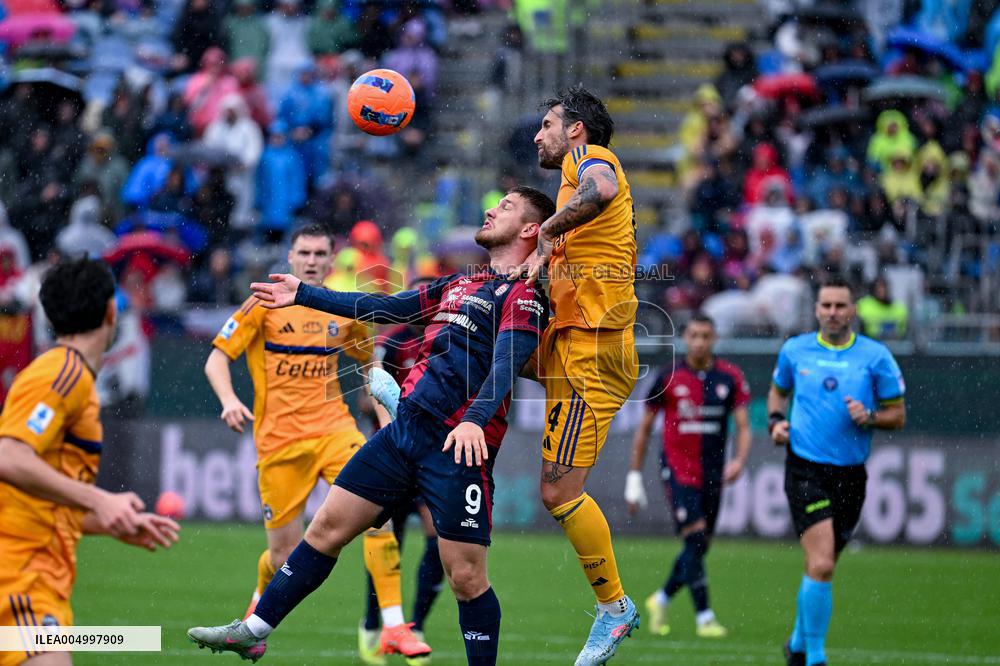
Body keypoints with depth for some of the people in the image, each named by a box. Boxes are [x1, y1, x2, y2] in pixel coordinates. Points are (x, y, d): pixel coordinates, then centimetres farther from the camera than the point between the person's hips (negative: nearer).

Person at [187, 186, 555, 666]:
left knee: (465, 574, -10)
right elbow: (388, 308, 29)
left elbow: (506, 364, -18)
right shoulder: (459, 285, 22)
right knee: (328, 526, 8)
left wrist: (474, 419, -35)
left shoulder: (522, 294, -3)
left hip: (458, 445, -8)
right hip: (406, 427, 8)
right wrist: (303, 295, 33)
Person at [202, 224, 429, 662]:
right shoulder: (264, 305, -1)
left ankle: (394, 628, -19)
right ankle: (259, 607, 39)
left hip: (333, 429, 2)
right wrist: (229, 401, -21)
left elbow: (368, 360, 26)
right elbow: (216, 360, -3)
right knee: (284, 553, 2)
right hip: (279, 440, -2)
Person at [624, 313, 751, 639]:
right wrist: (634, 477, 4)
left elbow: (743, 426, 0)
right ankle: (704, 617, -12)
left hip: (712, 474, 4)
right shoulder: (669, 378, -3)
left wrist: (739, 460, -20)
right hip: (678, 470, -4)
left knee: (700, 547, 10)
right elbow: (644, 428, 5)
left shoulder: (730, 377, 2)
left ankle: (661, 599, 33)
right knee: (695, 538, -16)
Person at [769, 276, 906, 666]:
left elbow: (897, 415, 5)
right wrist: (776, 420, 3)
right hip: (805, 470, -2)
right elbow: (778, 390, 22)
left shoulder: (876, 356, 0)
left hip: (850, 474, 2)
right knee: (821, 565, -18)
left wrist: (869, 417, -15)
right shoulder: (795, 350, 3)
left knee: (820, 566, 13)